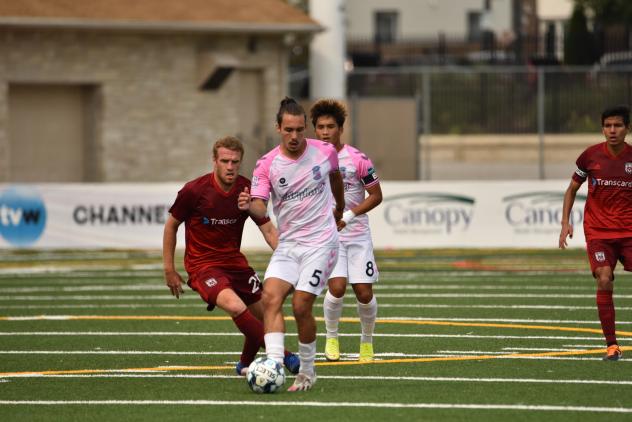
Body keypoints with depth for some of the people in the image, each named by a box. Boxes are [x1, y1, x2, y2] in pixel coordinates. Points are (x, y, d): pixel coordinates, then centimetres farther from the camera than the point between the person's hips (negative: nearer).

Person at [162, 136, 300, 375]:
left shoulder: (248, 191, -6)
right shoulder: (194, 191, -15)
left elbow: (269, 230, -5)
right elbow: (171, 225, -2)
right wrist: (169, 269, -3)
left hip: (234, 261, 5)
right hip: (202, 265, -5)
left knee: (262, 315, 5)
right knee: (236, 307, -30)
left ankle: (245, 364, 34)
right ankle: (283, 356, -26)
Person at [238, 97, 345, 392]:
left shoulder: (325, 152, -3)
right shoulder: (266, 165, -5)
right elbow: (261, 210, -12)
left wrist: (340, 207, 36)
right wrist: (249, 206, -36)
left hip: (320, 242, -2)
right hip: (287, 244, 2)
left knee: (301, 306, -11)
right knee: (270, 298, -19)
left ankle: (307, 372, 7)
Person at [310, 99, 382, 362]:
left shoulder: (357, 159, -9)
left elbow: (376, 195, -4)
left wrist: (348, 216, -15)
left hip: (357, 233, 0)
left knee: (364, 293, -3)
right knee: (337, 287, -19)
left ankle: (367, 341, 22)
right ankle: (331, 337, 4)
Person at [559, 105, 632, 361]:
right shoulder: (591, 156, -2)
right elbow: (572, 189, 11)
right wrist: (565, 222, 3)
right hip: (598, 231, -1)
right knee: (604, 281, -15)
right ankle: (611, 345, -8)